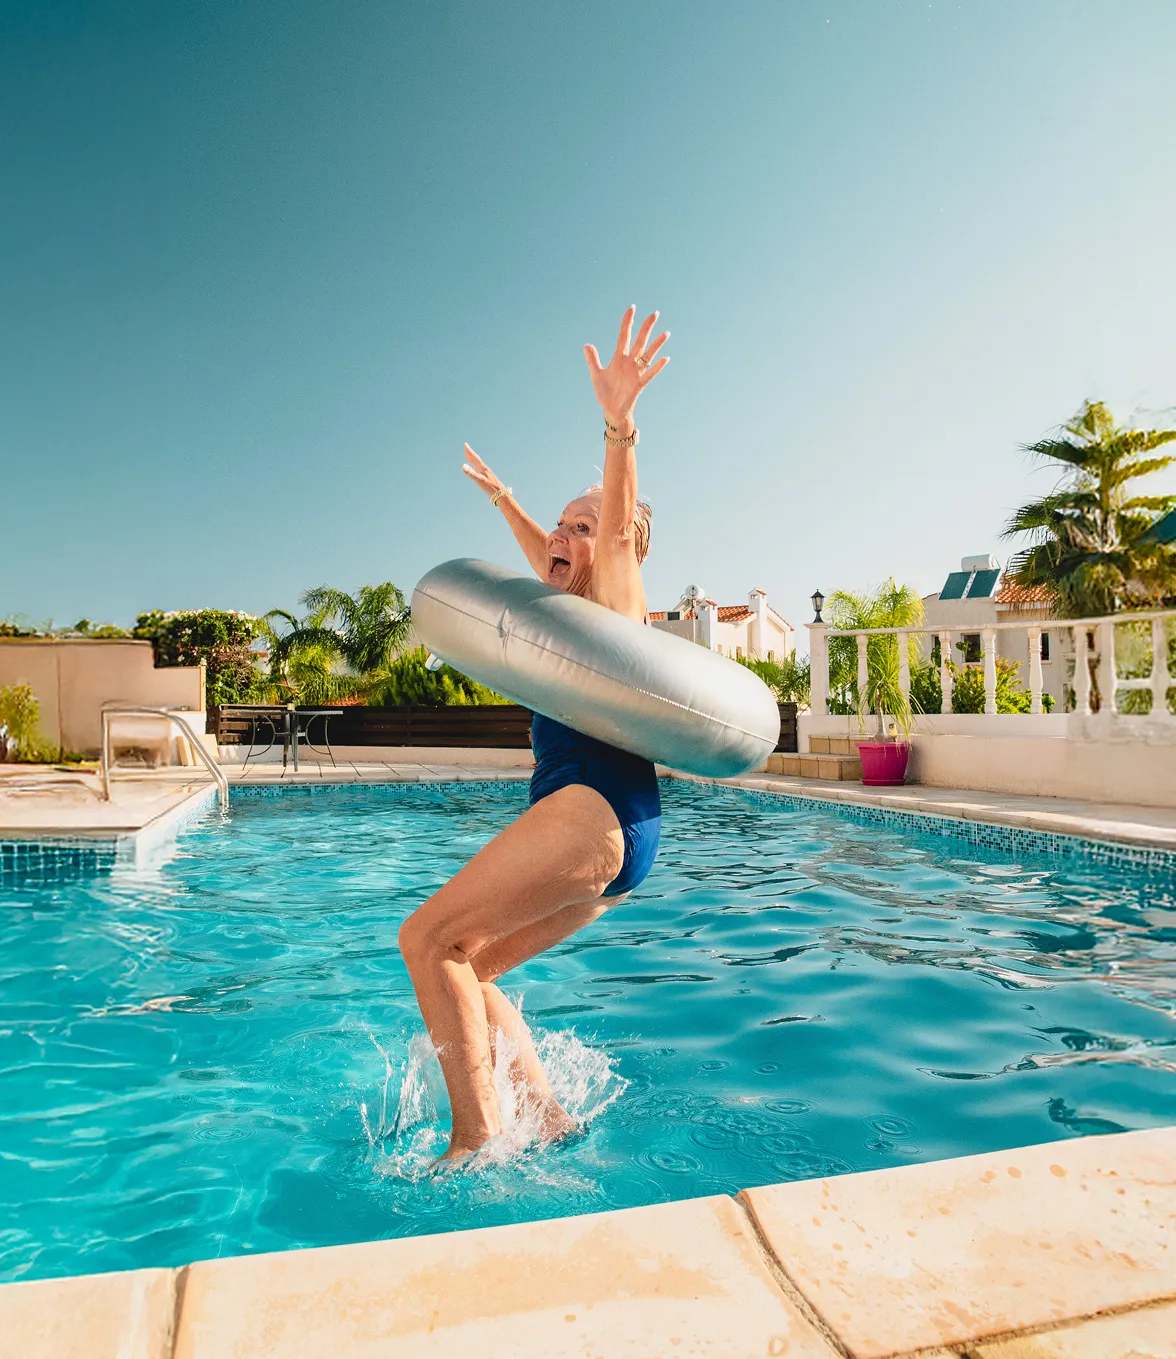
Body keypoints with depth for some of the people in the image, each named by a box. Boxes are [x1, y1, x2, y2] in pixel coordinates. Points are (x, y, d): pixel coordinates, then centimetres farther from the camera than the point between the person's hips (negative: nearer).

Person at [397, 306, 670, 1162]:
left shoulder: (617, 602, 0)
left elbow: (620, 529, -20)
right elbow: (545, 555, 43)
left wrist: (619, 421, -35)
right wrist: (502, 496, 56)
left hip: (594, 811, -10)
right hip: (612, 838, 10)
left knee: (430, 937, -10)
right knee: (464, 966, 11)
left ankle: (476, 1137, -7)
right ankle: (548, 1116, 10)